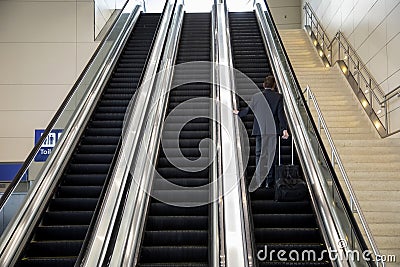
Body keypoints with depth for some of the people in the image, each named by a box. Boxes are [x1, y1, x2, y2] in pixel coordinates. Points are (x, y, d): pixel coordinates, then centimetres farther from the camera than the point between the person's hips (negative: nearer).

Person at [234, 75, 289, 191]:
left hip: (259, 129, 1)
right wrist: (284, 129, -11)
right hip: (273, 130, -1)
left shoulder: (256, 96, 3)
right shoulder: (278, 97, -2)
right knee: (271, 154, 5)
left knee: (259, 154, 9)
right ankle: (269, 181, 6)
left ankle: (258, 180, 9)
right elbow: (281, 113, -9)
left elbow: (249, 109, 11)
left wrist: (238, 113, 30)